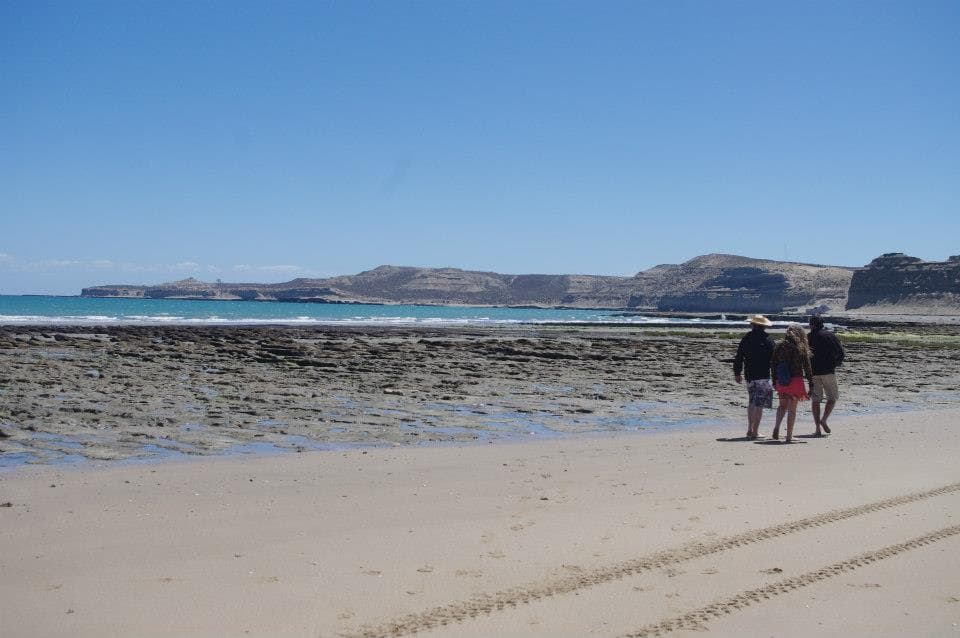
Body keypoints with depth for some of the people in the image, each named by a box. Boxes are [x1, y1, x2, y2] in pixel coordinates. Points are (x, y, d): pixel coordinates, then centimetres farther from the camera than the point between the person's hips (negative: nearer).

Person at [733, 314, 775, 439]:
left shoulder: (746, 338, 4)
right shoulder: (767, 339, -6)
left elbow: (738, 357, 7)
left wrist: (737, 373, 17)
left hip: (749, 376, 4)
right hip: (763, 376, -4)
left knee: (751, 403, 18)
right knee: (759, 404, -2)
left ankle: (750, 429, 18)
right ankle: (754, 432, -5)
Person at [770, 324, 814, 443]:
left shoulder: (779, 347, 3)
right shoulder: (801, 348, -6)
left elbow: (773, 365, 6)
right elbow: (807, 367, -5)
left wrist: (774, 382, 15)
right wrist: (811, 384, 1)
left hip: (781, 382, 3)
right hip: (796, 381, -3)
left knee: (782, 405, 21)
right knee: (792, 409, 5)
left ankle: (777, 427, -1)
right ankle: (789, 436, 7)